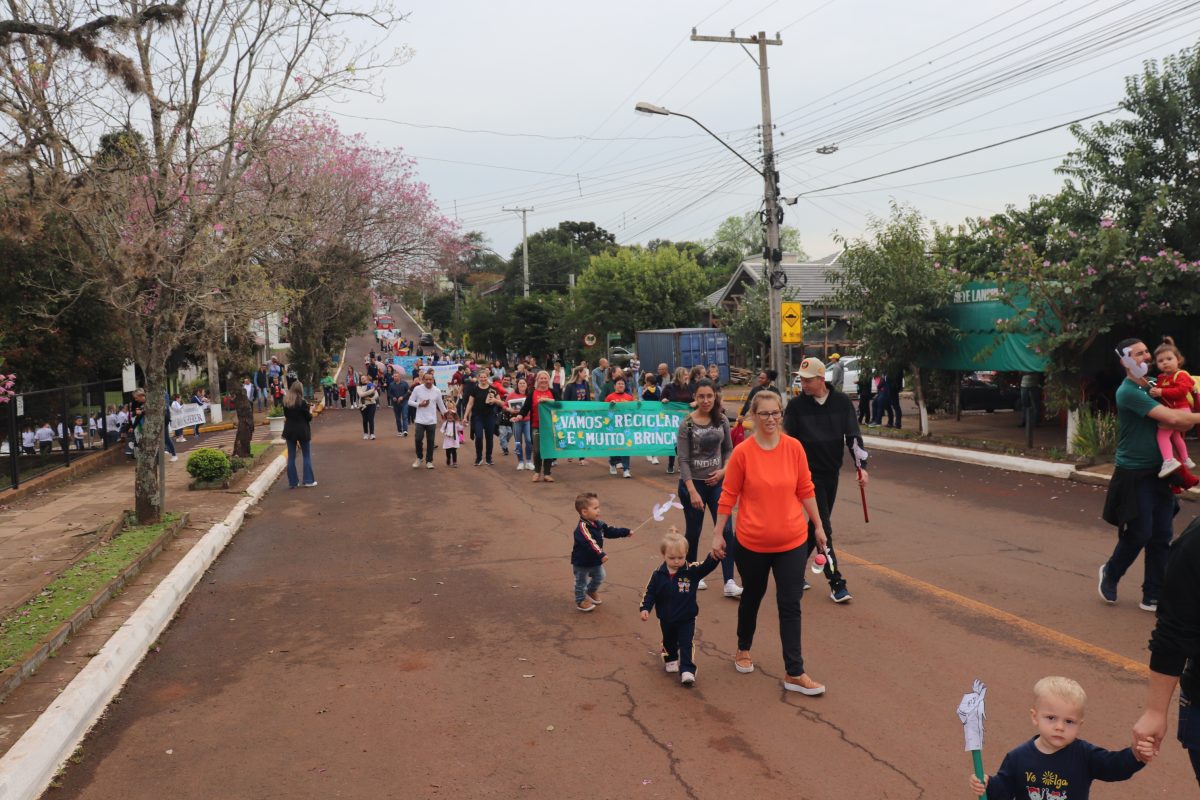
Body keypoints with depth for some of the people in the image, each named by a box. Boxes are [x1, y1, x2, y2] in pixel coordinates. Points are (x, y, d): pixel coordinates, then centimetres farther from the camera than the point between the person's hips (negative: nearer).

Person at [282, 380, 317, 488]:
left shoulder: (286, 402, 0)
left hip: (289, 431, 4)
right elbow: (309, 418, -10)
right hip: (302, 431, -4)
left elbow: (286, 415, 11)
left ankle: (292, 481, 9)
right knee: (307, 456, 7)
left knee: (291, 457, 8)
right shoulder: (302, 402, -15)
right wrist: (310, 412, 9)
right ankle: (309, 480, 6)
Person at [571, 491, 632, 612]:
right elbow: (590, 543, -42)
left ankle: (591, 591, 50)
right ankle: (581, 601, 29)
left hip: (595, 561, 9)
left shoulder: (597, 524, -2)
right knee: (581, 581, 11)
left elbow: (610, 531, 8)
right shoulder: (582, 527, -33)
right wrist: (601, 555, -50)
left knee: (599, 577, 25)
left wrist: (626, 532, 5)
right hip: (582, 562, -9)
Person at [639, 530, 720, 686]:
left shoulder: (692, 571, -17)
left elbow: (707, 566, -29)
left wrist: (714, 555, -49)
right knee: (669, 642, 23)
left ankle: (687, 671, 0)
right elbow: (650, 593, -5)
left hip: (686, 619, -3)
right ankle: (671, 660, 48)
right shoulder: (658, 574, -12)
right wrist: (645, 608, -16)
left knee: (686, 644, -5)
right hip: (666, 619, 3)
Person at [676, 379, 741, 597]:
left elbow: (728, 449, 10)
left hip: (717, 482, 3)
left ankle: (729, 583, -2)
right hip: (693, 483, -3)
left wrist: (723, 470, -8)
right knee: (693, 531, 11)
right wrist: (692, 491, -19)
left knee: (726, 530, -5)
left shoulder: (722, 421, 0)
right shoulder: (687, 424, -11)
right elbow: (683, 460, -13)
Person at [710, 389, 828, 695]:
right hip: (752, 543, -1)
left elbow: (805, 490, 4)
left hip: (792, 542, 1)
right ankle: (743, 650, 43)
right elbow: (728, 495, -5)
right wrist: (718, 533, -2)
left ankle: (794, 674, 11)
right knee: (752, 597, 19)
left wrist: (818, 525, 9)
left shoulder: (794, 447, -6)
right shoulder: (742, 452, -12)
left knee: (790, 606, 3)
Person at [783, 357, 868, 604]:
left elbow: (853, 435, 0)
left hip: (832, 472, 4)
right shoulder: (796, 405, -8)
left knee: (817, 524, 12)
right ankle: (836, 583, -1)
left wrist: (861, 466, -7)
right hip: (809, 472, -4)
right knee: (823, 527, -6)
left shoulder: (841, 402, -3)